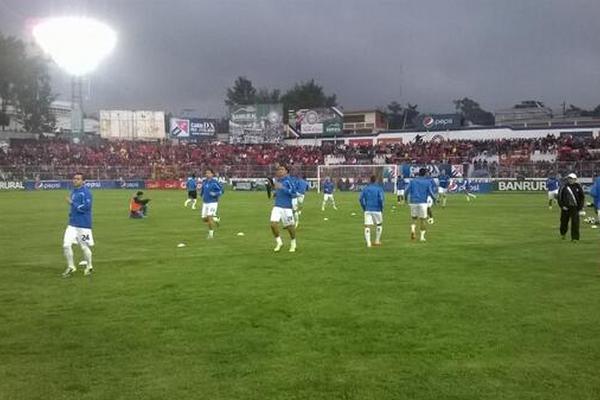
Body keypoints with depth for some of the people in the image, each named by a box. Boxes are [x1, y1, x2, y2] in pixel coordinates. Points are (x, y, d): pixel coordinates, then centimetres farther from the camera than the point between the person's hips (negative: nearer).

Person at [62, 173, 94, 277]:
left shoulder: (86, 192, -12)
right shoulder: (73, 191, 13)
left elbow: (86, 207, -21)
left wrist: (72, 203, -17)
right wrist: (71, 213, 9)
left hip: (83, 224, -7)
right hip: (72, 224, 7)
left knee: (84, 247, 5)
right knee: (66, 245, -3)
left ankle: (89, 267, 25)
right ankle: (71, 267, 13)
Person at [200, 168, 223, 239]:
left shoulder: (215, 182, -11)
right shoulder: (204, 182, 7)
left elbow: (221, 191, -9)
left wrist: (215, 194, -21)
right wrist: (201, 193, 8)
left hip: (213, 202, -6)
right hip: (205, 202, 6)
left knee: (209, 217, -15)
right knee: (204, 218, 6)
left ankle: (211, 234, -1)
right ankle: (215, 220, 34)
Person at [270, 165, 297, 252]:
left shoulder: (288, 180, -8)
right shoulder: (277, 180, 11)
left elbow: (293, 191, -18)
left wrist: (282, 187, -23)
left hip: (286, 207, -5)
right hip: (277, 206, 5)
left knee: (290, 226, 5)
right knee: (273, 224, -11)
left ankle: (293, 244, 28)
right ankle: (278, 242, 10)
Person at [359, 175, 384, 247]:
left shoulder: (365, 188, 8)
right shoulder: (379, 188, -2)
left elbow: (360, 199, 1)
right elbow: (381, 199, -13)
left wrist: (364, 208, 10)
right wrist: (382, 208, -1)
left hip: (367, 210, 2)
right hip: (377, 210, -2)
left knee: (367, 226, -1)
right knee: (379, 224, 19)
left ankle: (368, 243, -14)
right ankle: (377, 241, 20)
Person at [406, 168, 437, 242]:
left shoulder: (412, 181, 6)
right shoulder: (427, 182, 1)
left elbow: (407, 190, 0)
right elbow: (430, 192, -4)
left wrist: (406, 198, 15)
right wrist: (434, 199, 12)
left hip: (413, 202, 2)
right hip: (423, 202, -2)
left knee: (414, 218, 14)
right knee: (422, 220, 8)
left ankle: (413, 229, -14)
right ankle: (422, 236, 4)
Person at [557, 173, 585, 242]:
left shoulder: (578, 187, -1)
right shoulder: (563, 187, -5)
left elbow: (582, 197, 9)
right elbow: (559, 197, -2)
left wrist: (580, 206, 5)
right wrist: (562, 206, -8)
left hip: (575, 208, 0)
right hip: (565, 207, 0)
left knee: (575, 223, -8)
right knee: (564, 222, 13)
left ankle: (574, 238, -1)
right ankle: (563, 233, 41)